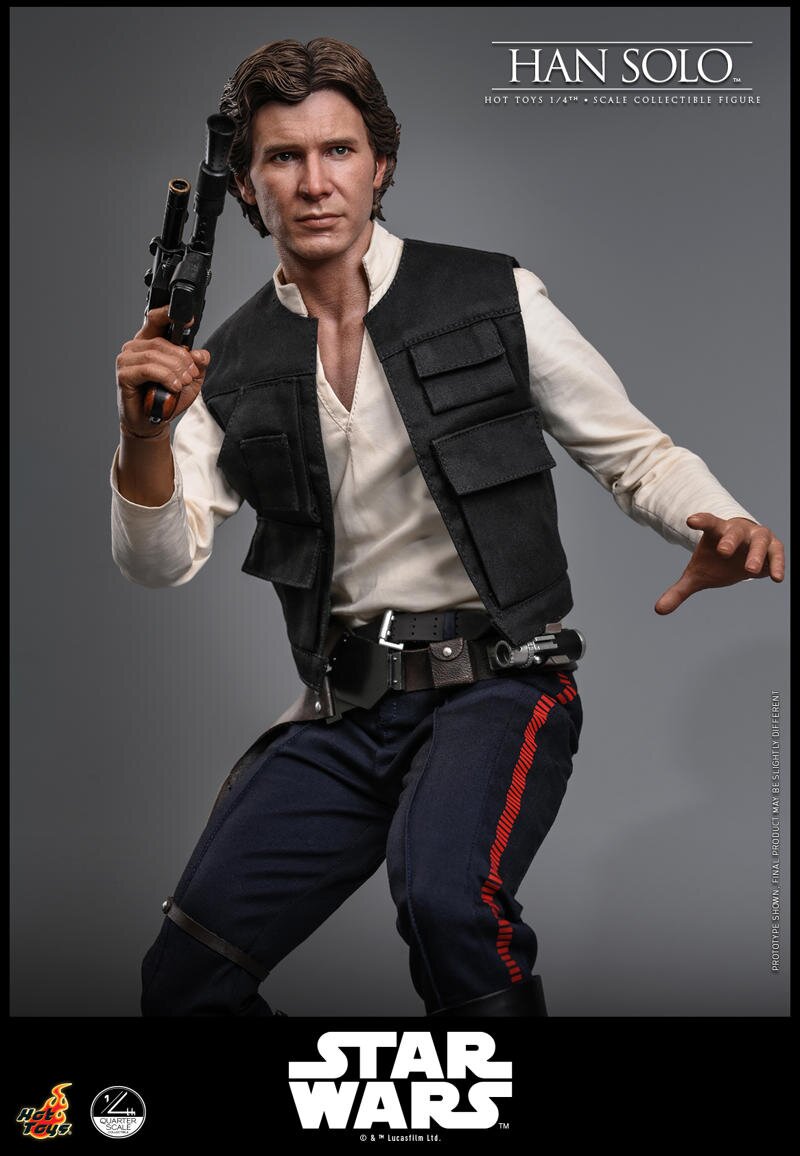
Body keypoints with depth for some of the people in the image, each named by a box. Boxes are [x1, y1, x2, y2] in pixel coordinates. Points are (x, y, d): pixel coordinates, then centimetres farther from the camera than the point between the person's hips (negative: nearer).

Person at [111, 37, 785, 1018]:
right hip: (341, 714, 4)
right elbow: (159, 563, 0)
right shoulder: (231, 369, 8)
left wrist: (722, 525, -15)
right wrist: (144, 440, -20)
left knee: (446, 894, -34)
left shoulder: (492, 301, 2)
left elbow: (633, 453, 7)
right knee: (183, 976, -1)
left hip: (496, 680, -4)